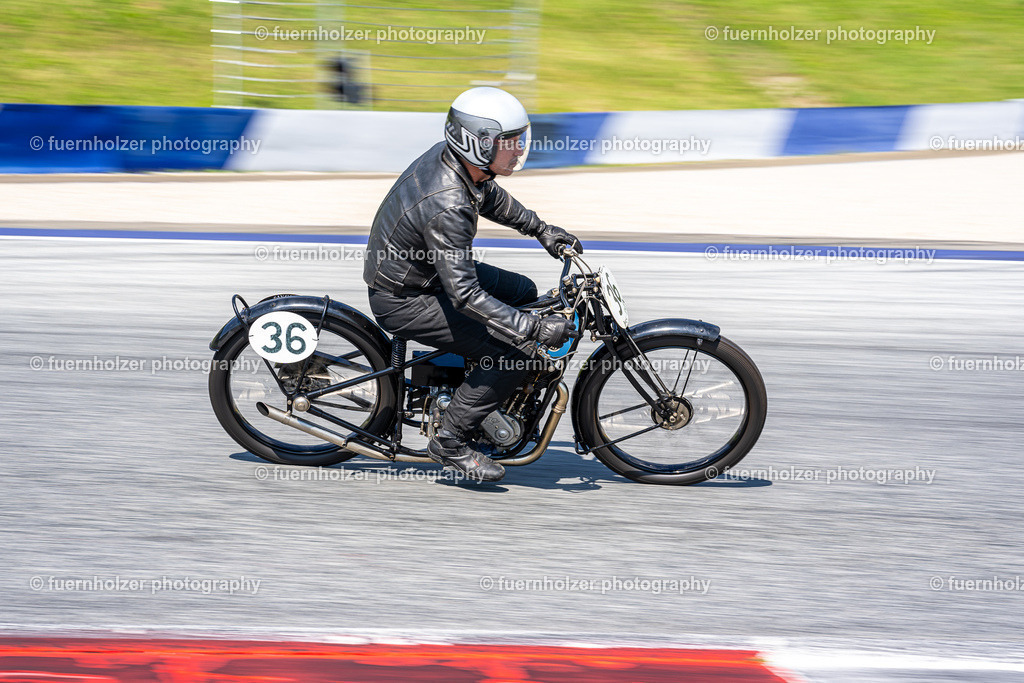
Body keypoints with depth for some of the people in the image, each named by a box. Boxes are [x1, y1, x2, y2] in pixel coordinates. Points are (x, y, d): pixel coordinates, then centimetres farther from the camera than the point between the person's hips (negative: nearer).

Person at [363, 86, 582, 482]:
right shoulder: (447, 208, -36)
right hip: (403, 300, -10)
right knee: (511, 356, -16)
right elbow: (465, 295, -35)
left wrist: (541, 230, 19)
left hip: (430, 269, 10)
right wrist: (535, 329, -35)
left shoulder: (450, 156, -8)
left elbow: (488, 196, 17)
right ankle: (450, 442, -1)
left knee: (523, 293, 18)